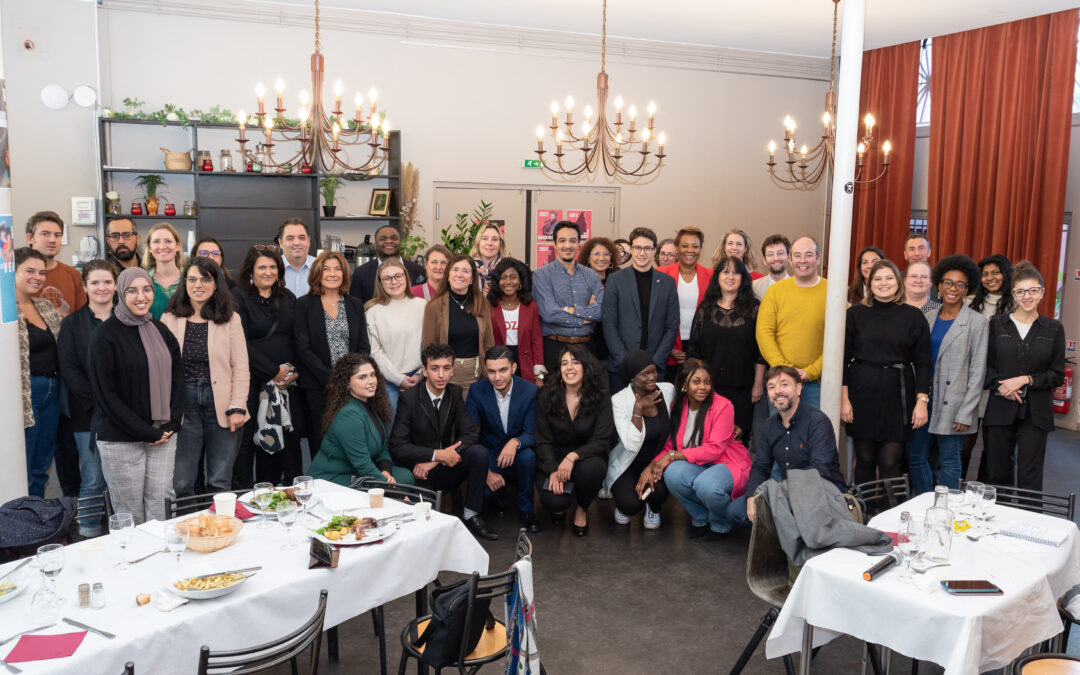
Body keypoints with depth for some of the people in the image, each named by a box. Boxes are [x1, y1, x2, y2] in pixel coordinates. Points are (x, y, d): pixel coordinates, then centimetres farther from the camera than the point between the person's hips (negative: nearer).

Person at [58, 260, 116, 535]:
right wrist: (97, 401, -12)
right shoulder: (72, 324, 6)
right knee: (93, 480, 1)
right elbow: (69, 370, -1)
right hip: (88, 416, -1)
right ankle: (89, 537, 15)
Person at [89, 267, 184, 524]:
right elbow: (105, 393, -8)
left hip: (163, 435, 4)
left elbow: (177, 379, 13)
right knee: (130, 516, 1)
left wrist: (171, 424, -1)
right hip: (120, 440, -4)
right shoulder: (106, 335, -6)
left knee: (161, 512, 3)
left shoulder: (161, 331, 10)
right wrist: (146, 432, -11)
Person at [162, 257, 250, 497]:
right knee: (181, 484, 3)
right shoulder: (169, 319, 5)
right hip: (183, 404, 1)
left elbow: (241, 369, 2)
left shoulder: (231, 319, 3)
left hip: (221, 405, 0)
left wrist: (237, 408, -6)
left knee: (220, 483, 6)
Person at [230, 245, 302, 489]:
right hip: (252, 380, -4)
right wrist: (274, 372, -12)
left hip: (286, 382, 5)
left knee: (288, 436, 2)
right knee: (247, 437, -1)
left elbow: (297, 338, 14)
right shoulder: (239, 297, -2)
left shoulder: (288, 298, 14)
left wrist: (294, 371, -3)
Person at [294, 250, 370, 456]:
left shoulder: (355, 305, 13)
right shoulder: (303, 305, 3)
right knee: (321, 443, -1)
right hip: (318, 388, -2)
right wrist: (330, 379, -12)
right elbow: (303, 348, -4)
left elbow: (364, 346, 9)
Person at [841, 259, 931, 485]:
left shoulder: (913, 317, 4)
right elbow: (844, 358, 3)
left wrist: (922, 401, -5)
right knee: (864, 460, 7)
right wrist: (844, 398, -3)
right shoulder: (856, 313, 4)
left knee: (890, 463, -2)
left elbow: (922, 362, 3)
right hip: (862, 392, 1)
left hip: (897, 394, 0)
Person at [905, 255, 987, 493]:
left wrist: (966, 412, -11)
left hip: (954, 402, -5)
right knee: (915, 458, 9)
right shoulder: (928, 318, 10)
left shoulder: (977, 322, -4)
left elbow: (977, 371, -6)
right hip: (923, 399, 5)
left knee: (949, 463, 3)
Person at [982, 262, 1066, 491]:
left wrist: (1025, 380, -11)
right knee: (997, 474, 5)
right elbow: (985, 365, 5)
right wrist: (1000, 385, -13)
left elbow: (1058, 375, 4)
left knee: (1030, 479, -1)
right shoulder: (997, 324, 6)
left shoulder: (1054, 328, 5)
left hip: (1035, 412, -1)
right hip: (1000, 410, 1)